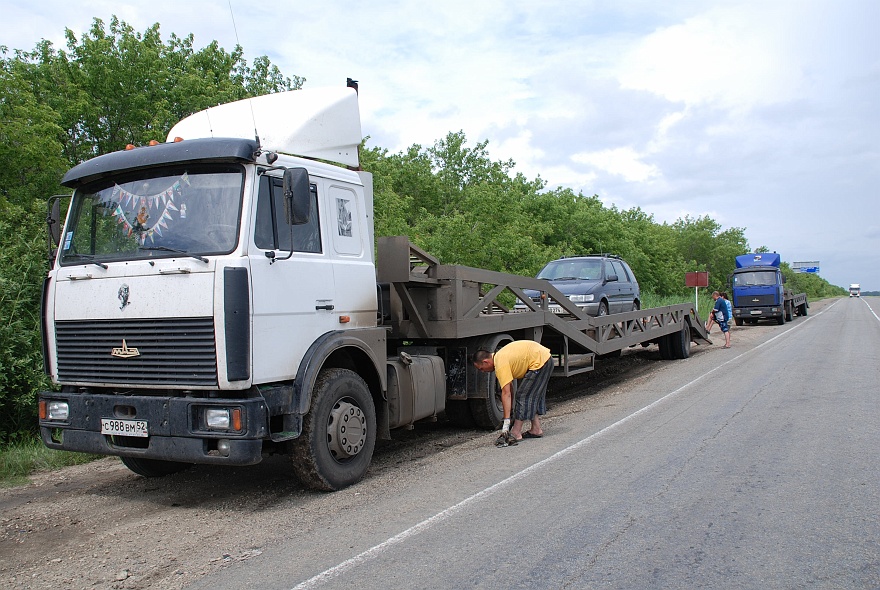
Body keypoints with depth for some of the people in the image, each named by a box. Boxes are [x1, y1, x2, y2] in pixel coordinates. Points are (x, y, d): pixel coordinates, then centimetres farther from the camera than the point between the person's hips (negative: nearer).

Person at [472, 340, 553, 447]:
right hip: (546, 358, 11)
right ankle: (536, 429, 23)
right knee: (533, 396, 19)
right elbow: (510, 387, 17)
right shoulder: (499, 357, 12)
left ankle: (516, 434, -4)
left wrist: (506, 421, -22)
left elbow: (506, 394, -22)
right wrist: (510, 411, 18)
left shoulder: (501, 365, -18)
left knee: (523, 396, -6)